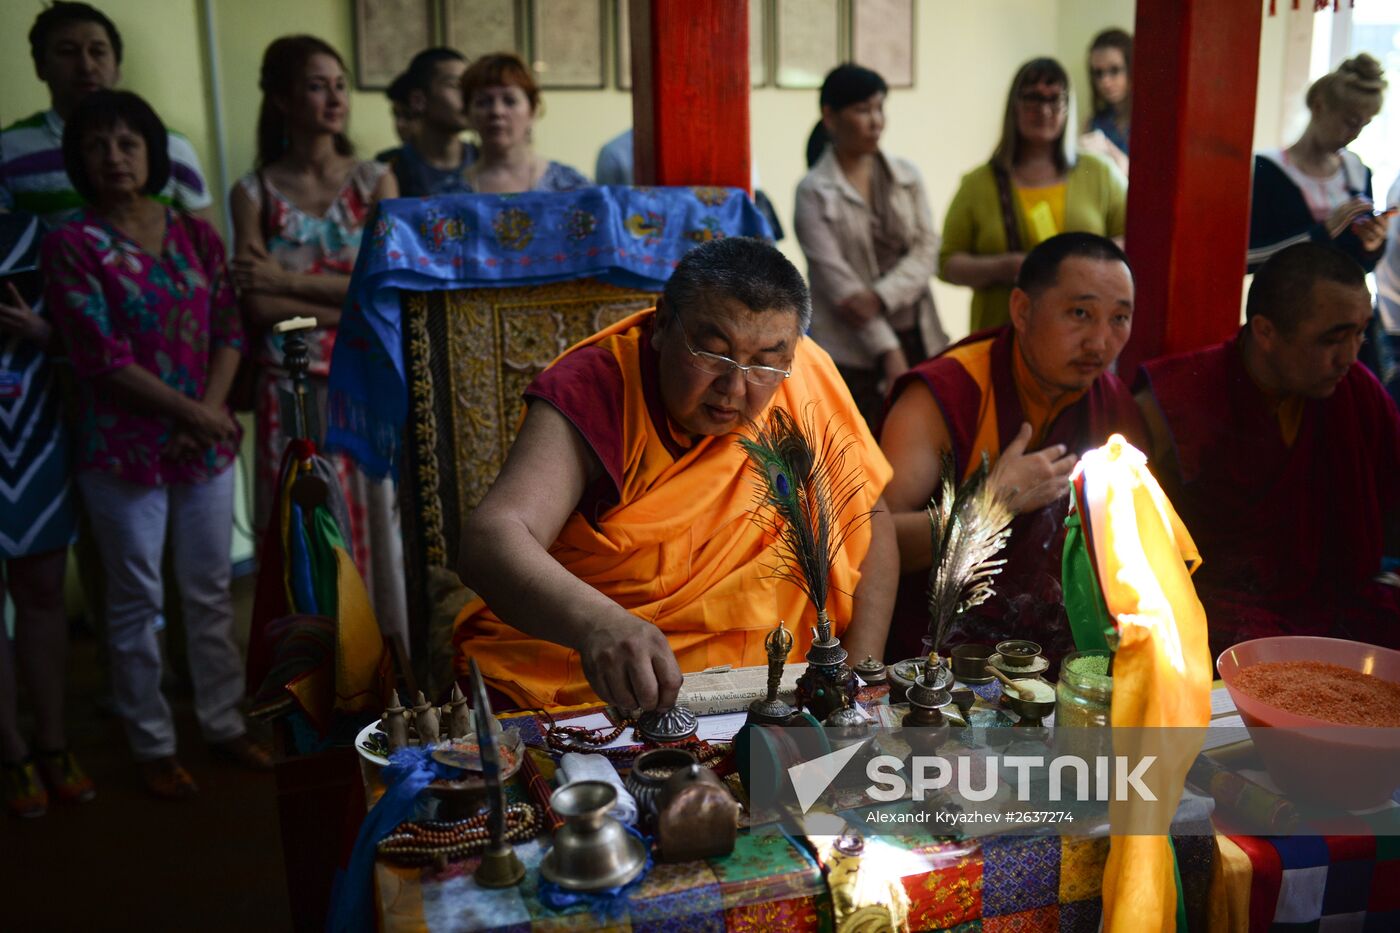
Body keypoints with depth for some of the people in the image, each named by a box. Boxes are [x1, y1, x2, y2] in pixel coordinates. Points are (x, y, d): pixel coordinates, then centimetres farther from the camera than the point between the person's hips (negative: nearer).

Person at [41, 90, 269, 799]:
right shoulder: (72, 245, -8)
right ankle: (152, 745, 22)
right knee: (136, 603, 8)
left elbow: (228, 330, 4)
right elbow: (103, 361, -14)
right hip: (123, 450, -4)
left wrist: (214, 413, -10)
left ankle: (223, 722, 29)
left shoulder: (196, 234, 6)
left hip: (206, 443, 4)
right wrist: (196, 415, -13)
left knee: (211, 592, 13)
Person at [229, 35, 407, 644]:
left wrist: (291, 281, -10)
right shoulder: (253, 192, 3)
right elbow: (259, 305, -7)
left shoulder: (375, 180, 6)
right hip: (294, 388, -1)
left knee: (378, 516, 5)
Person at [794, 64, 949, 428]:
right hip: (852, 353, -4)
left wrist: (881, 296, -17)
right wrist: (888, 350, -16)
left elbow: (927, 250, 2)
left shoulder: (907, 176, 10)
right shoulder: (814, 192, -3)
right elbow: (835, 277, -10)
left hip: (917, 337, 4)